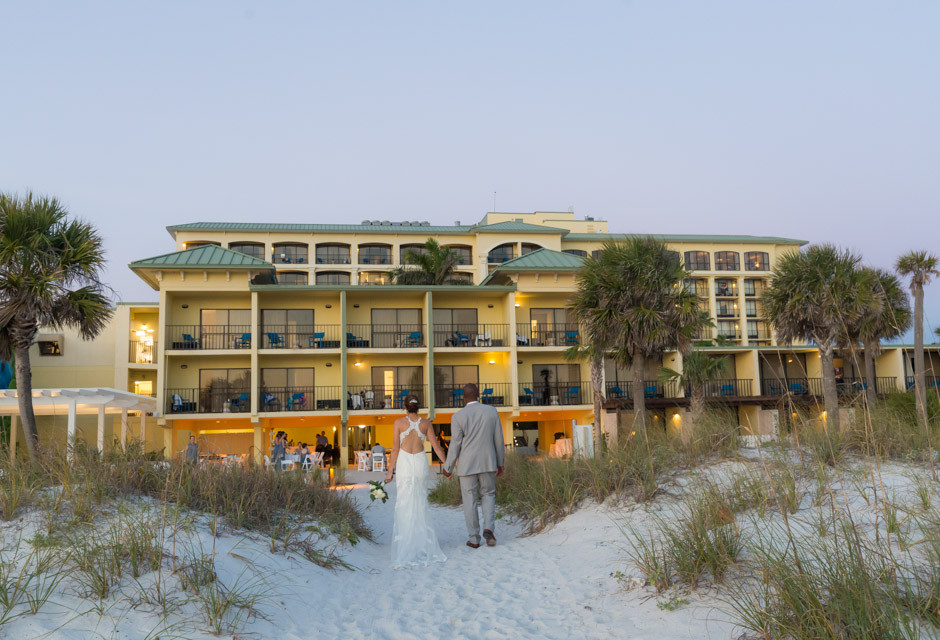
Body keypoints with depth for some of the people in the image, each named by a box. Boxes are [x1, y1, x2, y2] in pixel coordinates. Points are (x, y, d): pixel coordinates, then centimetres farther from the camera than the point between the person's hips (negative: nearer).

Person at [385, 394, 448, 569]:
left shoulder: (399, 422, -2)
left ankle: (407, 546, 1)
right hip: (421, 463, 2)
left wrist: (390, 471, 0)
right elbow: (436, 446, 3)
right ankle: (424, 545, 13)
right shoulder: (425, 423, 4)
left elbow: (395, 449, -4)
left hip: (404, 464, -2)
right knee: (421, 505, 11)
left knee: (405, 505, 2)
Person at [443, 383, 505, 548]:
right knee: (488, 495, 18)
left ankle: (474, 539, 13)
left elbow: (455, 445, -7)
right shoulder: (492, 411, -2)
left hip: (466, 465, -2)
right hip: (488, 463, 2)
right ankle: (488, 528, -2)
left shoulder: (458, 417, -9)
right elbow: (499, 440, 2)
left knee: (470, 501, 8)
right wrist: (500, 463, 13)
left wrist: (448, 468, 5)